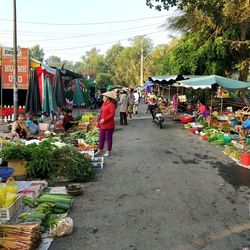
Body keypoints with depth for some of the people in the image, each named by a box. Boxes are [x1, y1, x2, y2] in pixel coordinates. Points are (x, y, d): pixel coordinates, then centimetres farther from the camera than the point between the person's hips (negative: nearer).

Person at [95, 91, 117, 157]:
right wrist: (99, 121, 20)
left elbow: (112, 114, -20)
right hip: (102, 125, 9)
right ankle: (99, 150, 26)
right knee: (101, 137, 15)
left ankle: (108, 151, 12)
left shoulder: (111, 105, -13)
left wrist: (104, 119, -23)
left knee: (108, 138, 1)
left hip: (109, 125, -9)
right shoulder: (104, 104, 14)